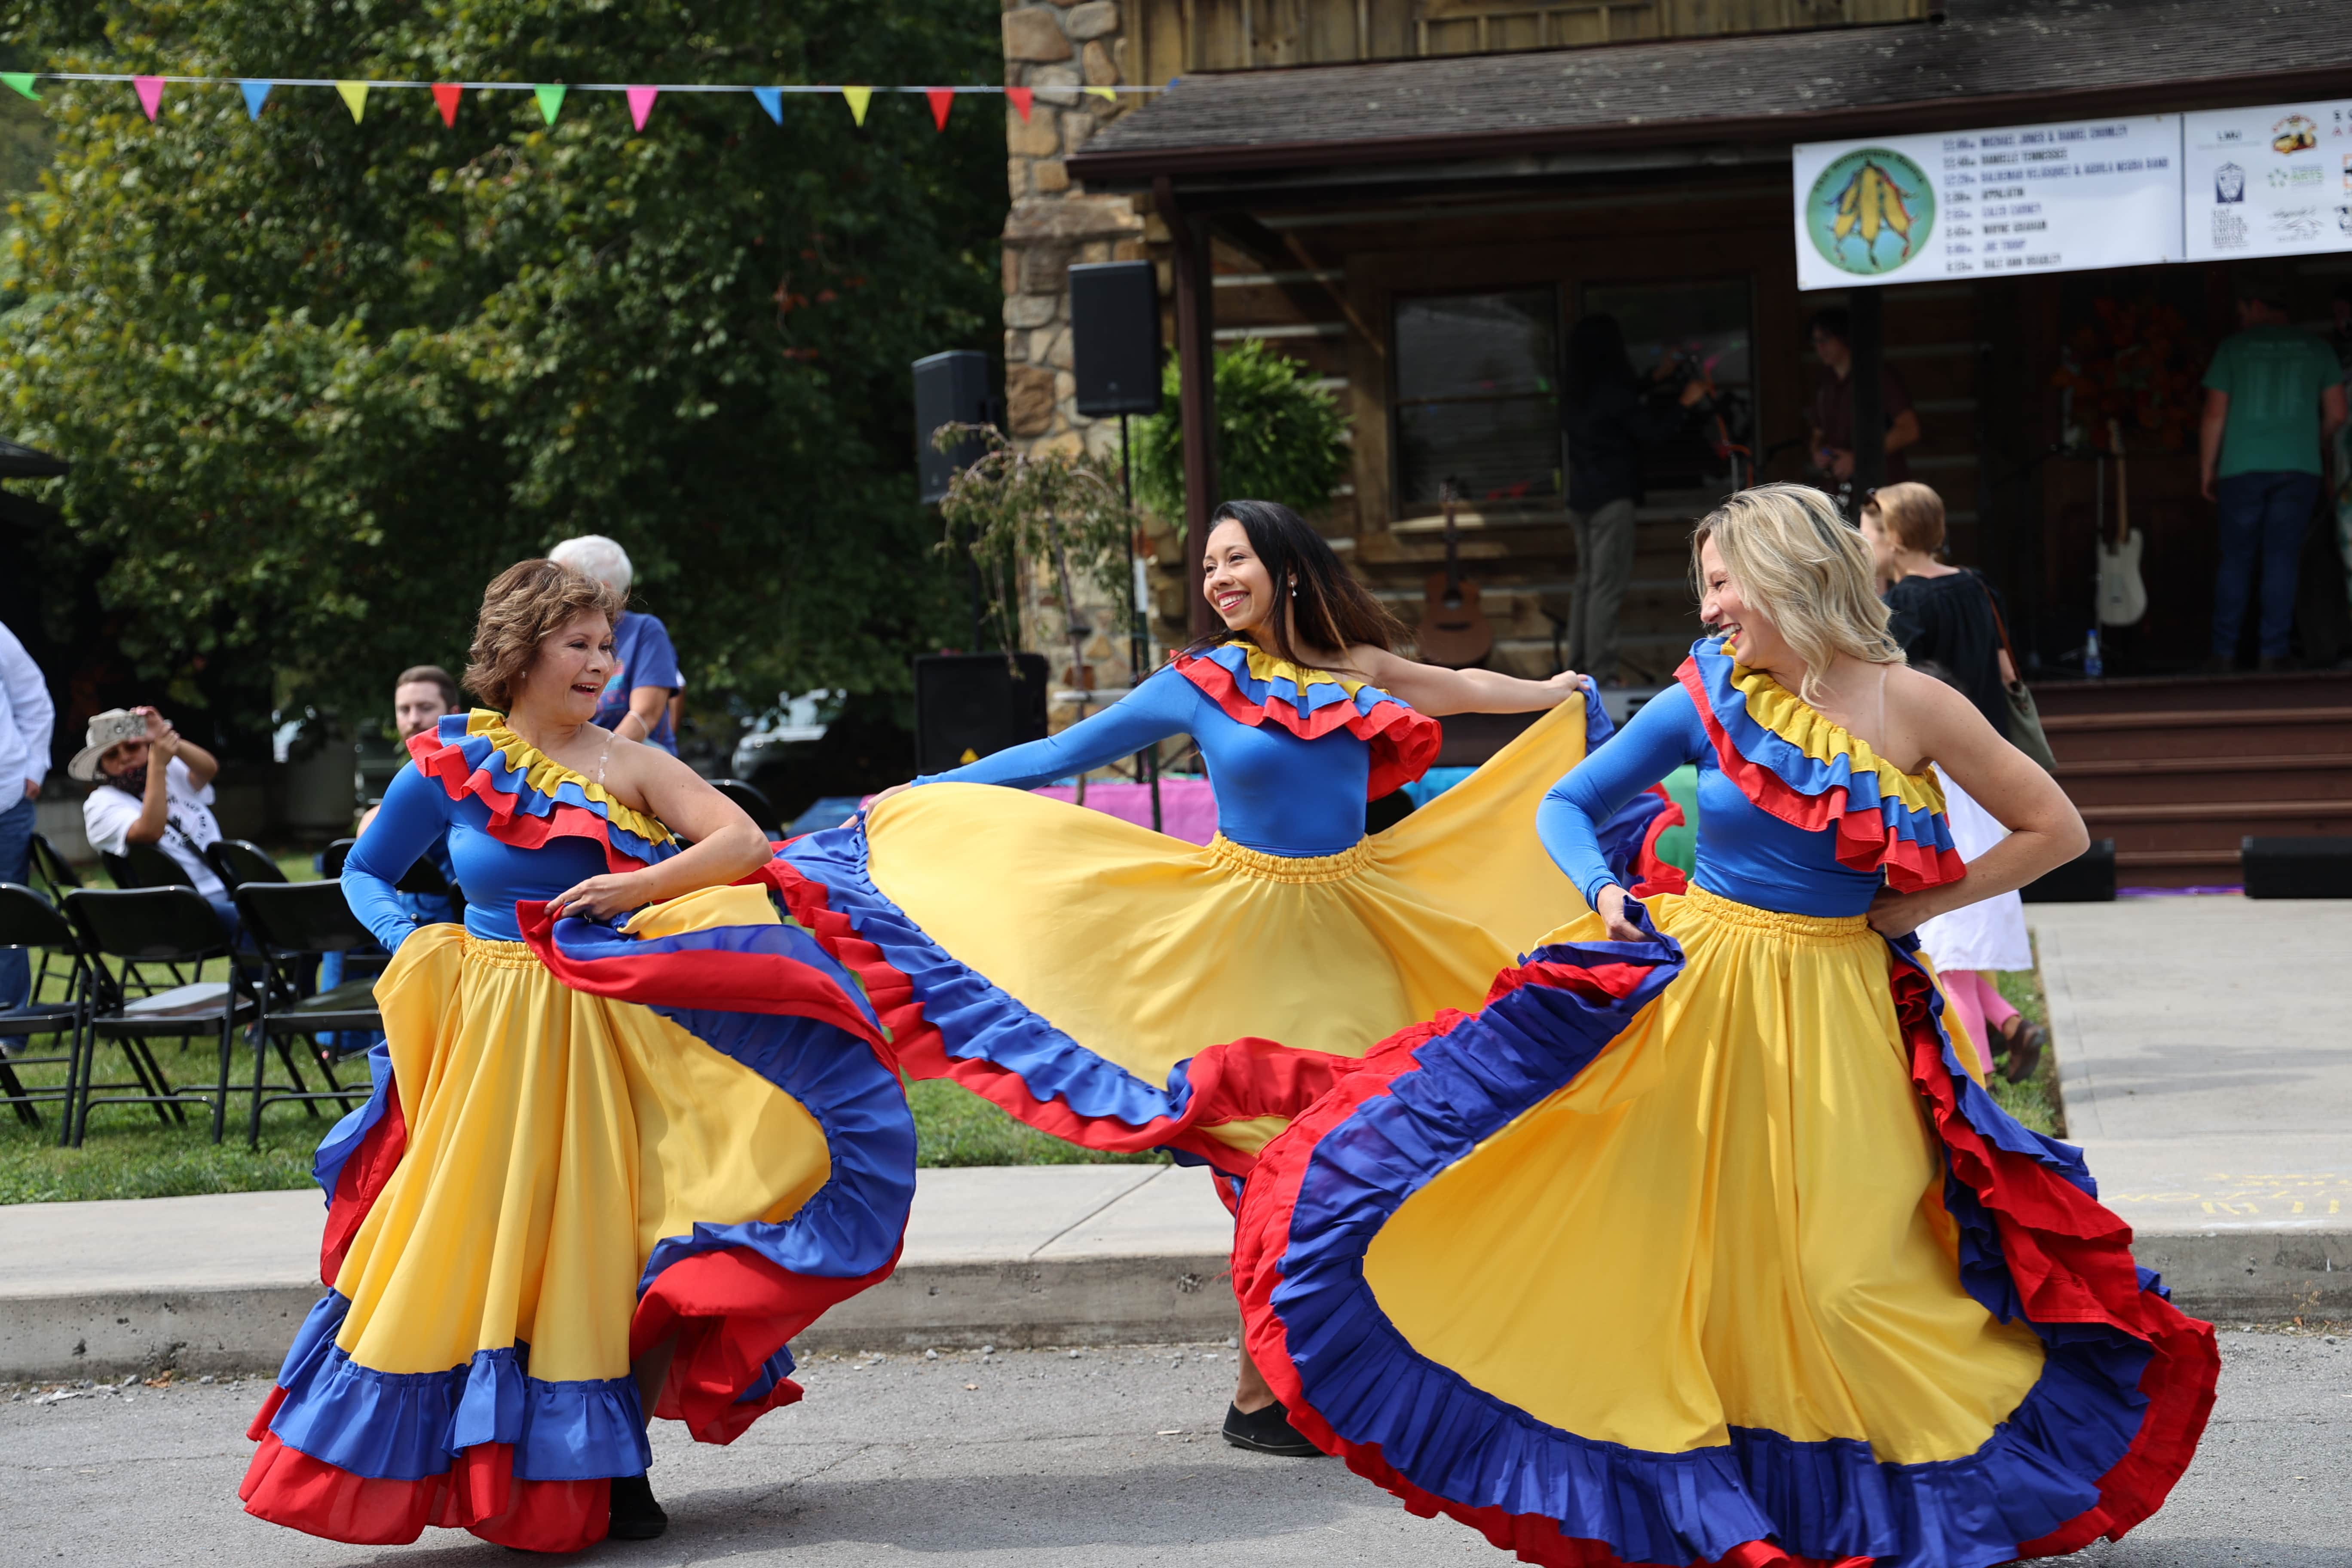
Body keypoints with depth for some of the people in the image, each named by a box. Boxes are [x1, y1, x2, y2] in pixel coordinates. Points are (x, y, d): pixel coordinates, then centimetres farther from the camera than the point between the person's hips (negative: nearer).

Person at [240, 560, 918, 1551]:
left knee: (607, 1241, -2)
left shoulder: (627, 765, 2)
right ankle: (493, 1470, 9)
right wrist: (410, 942, -4)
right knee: (485, 1239, -1)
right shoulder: (449, 765, 2)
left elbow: (742, 842, -7)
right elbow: (365, 873, 14)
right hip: (489, 1039, 0)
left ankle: (615, 1469, 6)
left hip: (605, 1035, 0)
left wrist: (641, 887, -18)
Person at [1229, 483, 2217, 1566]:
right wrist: (1602, 891, -11)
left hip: (1839, 1009, -1)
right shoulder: (1703, 703, -3)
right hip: (1694, 990, 2)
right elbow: (1567, 806, 8)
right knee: (1664, 1246, 0)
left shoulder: (1911, 708, -6)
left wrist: (1922, 907, -2)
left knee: (1846, 1273, -2)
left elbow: (2054, 831, 2)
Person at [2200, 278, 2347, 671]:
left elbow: (2215, 416, 1)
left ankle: (2224, 652, 3)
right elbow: (2336, 414, 8)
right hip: (2300, 469, 1)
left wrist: (2207, 471, 8)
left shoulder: (2233, 347, 3)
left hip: (2242, 470, -1)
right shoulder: (2315, 349, 9)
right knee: (2282, 559, 3)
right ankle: (2273, 651, -3)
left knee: (2235, 560, 6)